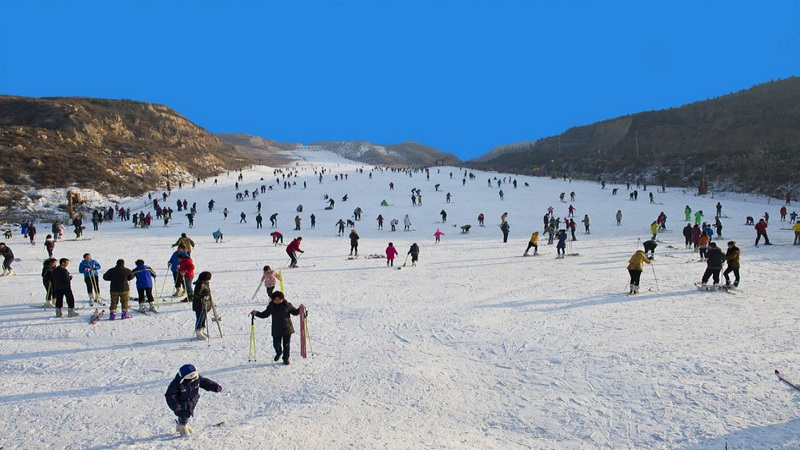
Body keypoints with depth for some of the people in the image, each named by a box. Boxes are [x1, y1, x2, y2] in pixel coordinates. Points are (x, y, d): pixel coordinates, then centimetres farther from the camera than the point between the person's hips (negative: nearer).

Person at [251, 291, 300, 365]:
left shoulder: (287, 305, -4)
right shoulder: (271, 307, 0)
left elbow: (295, 312, 6)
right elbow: (264, 314, 8)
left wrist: (300, 310, -13)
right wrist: (256, 313, -5)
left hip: (287, 328, -1)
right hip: (276, 330, 1)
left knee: (286, 344, 4)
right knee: (276, 344, 5)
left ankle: (286, 358, 24)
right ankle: (278, 353, 39)